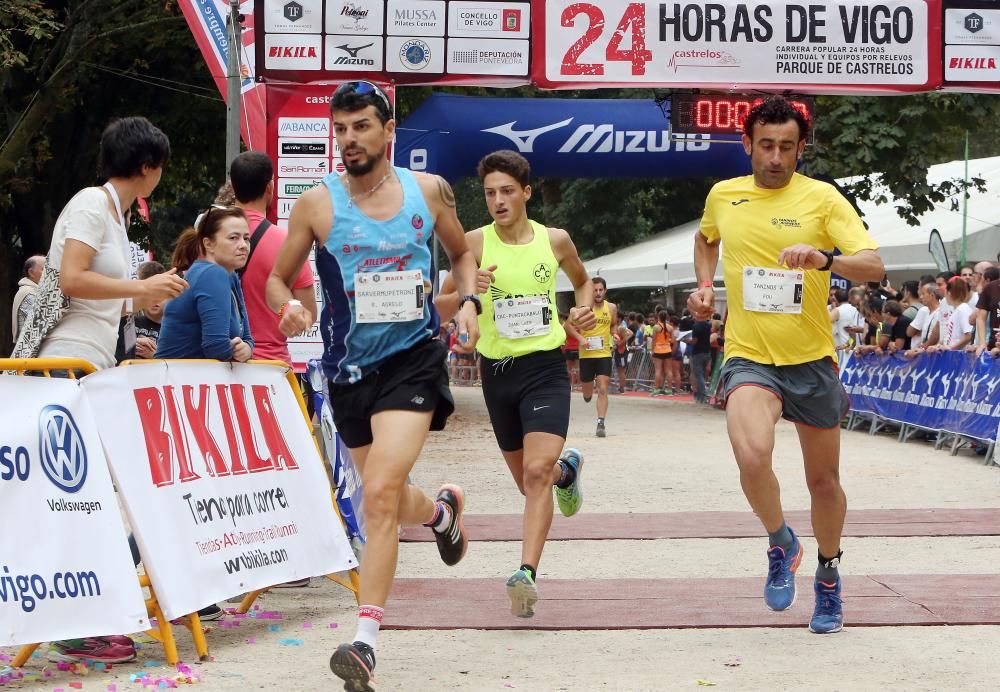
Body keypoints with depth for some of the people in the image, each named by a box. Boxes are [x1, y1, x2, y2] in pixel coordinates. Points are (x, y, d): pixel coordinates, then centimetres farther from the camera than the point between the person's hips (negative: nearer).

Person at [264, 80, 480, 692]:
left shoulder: (429, 190, 1)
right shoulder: (317, 204, -3)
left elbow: (462, 252, 18)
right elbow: (278, 278, 6)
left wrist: (469, 302, 0)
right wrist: (289, 307, -17)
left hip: (414, 356, -2)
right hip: (350, 367, 3)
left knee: (381, 493, -20)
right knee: (385, 496, 18)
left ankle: (366, 640, -17)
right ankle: (441, 510, 55)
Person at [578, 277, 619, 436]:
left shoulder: (611, 308, 3)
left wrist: (615, 335, -2)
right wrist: (580, 338, -17)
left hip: (604, 353, 1)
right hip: (586, 354, 0)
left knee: (602, 389, -12)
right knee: (587, 394, 12)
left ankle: (601, 423, -9)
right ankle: (587, 392, 50)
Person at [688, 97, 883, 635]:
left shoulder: (822, 198, -6)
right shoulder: (723, 196, 4)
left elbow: (874, 266, -16)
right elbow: (707, 238, 28)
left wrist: (826, 259, -34)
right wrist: (705, 285, 11)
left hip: (812, 358, 0)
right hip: (749, 356, 0)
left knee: (823, 479, 11)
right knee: (752, 457, -27)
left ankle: (828, 579, 36)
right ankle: (780, 542, 3)